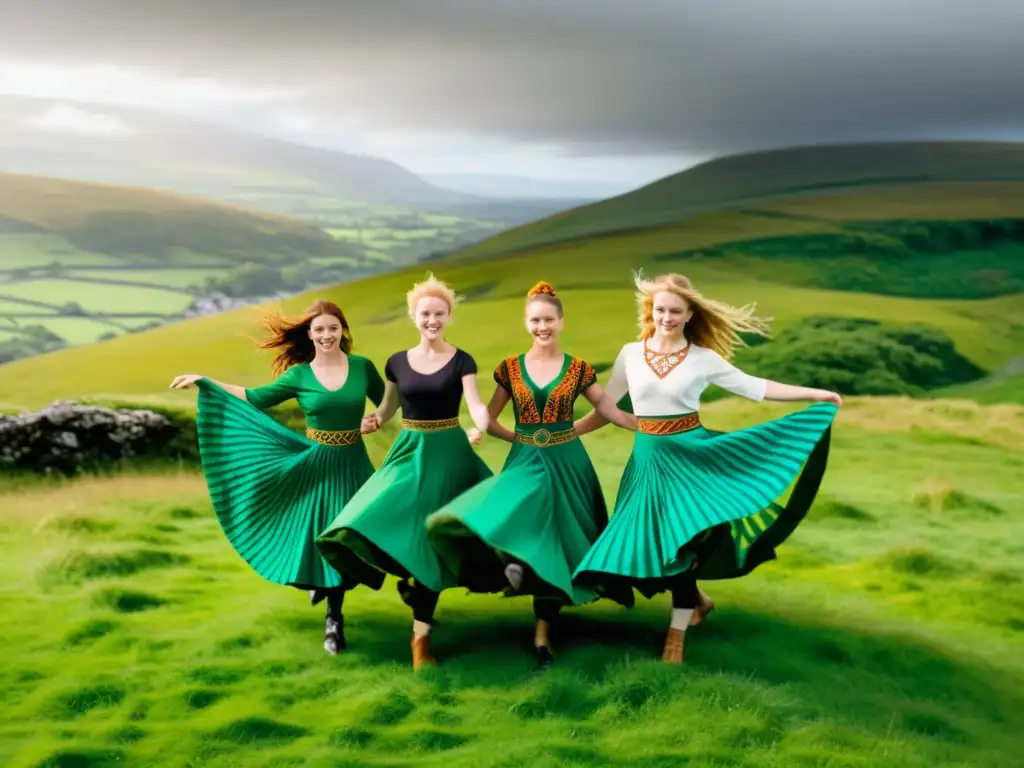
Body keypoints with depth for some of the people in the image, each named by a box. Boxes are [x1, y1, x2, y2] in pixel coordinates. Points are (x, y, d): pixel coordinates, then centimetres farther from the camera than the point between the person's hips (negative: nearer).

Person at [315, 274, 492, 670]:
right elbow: (388, 407, 16)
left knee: (429, 539, -3)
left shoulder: (461, 361, -4)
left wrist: (480, 427, -38)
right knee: (389, 526, -14)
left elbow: (476, 404, -16)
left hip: (447, 453, -3)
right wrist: (374, 419, -6)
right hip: (408, 452, 3)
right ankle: (412, 583, 17)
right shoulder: (397, 362, 5)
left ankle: (420, 635, 5)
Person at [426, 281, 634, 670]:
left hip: (566, 463, -1)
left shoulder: (578, 368, -1)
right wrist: (519, 437, -1)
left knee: (554, 541, 2)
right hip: (525, 462, 1)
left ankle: (542, 633, 9)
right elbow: (487, 419, 7)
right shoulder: (510, 368, 2)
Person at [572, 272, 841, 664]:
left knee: (683, 538, -6)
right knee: (652, 540, 3)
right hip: (648, 457, 2)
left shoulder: (704, 358, -2)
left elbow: (754, 387, 1)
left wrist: (815, 394, -2)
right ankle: (694, 598, 32)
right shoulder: (630, 354, 2)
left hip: (690, 454, -2)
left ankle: (677, 634, 6)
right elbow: (605, 408, 8)